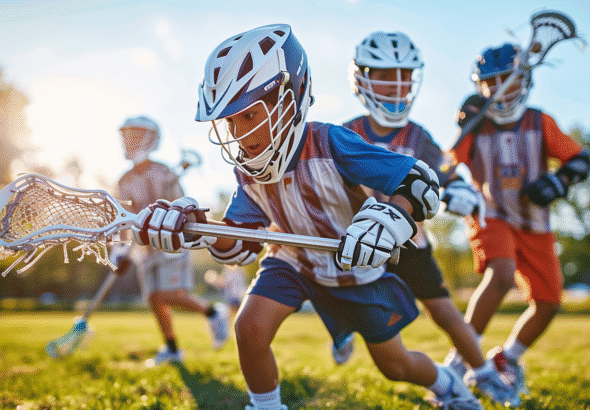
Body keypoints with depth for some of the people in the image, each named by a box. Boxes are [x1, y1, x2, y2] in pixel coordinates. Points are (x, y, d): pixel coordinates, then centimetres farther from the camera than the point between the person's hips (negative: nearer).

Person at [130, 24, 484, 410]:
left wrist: (388, 218, -52)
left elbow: (420, 180, -32)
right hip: (295, 261, 3)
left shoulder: (328, 143, -32)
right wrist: (198, 228, -33)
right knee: (250, 327, -24)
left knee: (395, 366, 12)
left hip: (357, 266, -3)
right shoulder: (249, 171, -14)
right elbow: (241, 245, -13)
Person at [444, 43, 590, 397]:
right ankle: (460, 359, -22)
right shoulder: (476, 126, -3)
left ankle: (507, 358, 29)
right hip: (492, 218, -3)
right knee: (501, 274, -32)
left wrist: (559, 181, -18)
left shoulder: (541, 123, 0)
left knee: (548, 304, 3)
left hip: (534, 224, 4)